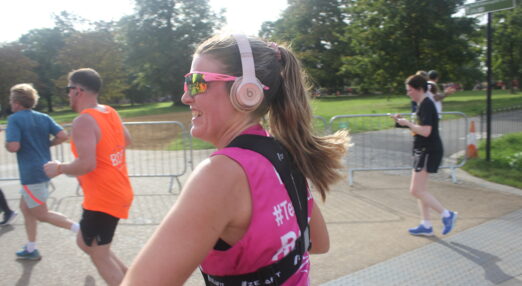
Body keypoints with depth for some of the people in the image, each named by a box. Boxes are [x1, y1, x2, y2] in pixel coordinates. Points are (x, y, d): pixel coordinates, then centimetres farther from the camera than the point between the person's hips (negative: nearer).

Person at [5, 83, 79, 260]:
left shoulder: (14, 119, -11)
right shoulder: (44, 118, 5)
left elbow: (13, 146, -21)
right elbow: (63, 136, -3)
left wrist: (6, 143, 1)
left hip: (31, 174, -8)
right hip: (45, 170, 8)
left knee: (42, 214, 2)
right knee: (26, 207, 21)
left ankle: (80, 229, -11)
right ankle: (31, 250, 28)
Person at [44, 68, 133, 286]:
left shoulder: (83, 121, -20)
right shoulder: (111, 112, 5)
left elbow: (87, 164, -29)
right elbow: (126, 141, 21)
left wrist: (59, 168, -12)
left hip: (103, 199, -9)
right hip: (119, 192, 9)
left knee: (100, 255, 4)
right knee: (85, 243, 24)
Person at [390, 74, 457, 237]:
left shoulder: (426, 105, -17)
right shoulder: (423, 105, 15)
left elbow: (425, 131, -27)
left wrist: (407, 123, -15)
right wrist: (402, 122, 10)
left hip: (429, 152, -11)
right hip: (423, 151, 11)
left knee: (416, 190, -10)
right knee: (420, 190, 14)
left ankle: (447, 214, 0)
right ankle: (426, 226, 22)